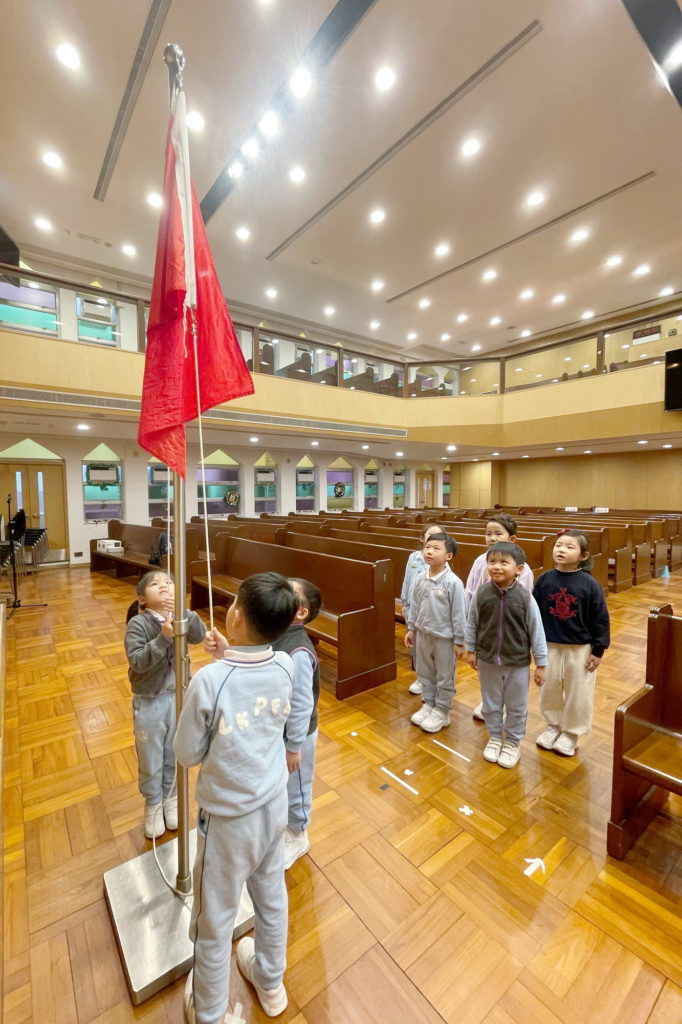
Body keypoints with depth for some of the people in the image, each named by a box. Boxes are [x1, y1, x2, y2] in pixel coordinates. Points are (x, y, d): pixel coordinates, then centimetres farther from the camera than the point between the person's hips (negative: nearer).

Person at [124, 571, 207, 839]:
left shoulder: (181, 617, -9)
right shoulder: (137, 624, -17)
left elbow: (199, 636, -27)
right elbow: (137, 662, -25)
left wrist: (182, 611, -41)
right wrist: (163, 637, -37)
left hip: (178, 696, 2)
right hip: (149, 702, -2)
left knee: (175, 754, 21)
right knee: (150, 758, 18)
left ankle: (171, 798, 47)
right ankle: (153, 805, 44)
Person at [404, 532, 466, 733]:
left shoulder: (453, 582, -20)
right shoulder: (420, 579, -4)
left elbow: (459, 613, -14)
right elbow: (414, 605, 6)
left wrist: (459, 641, -10)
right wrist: (411, 629, 9)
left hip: (444, 637, -5)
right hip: (423, 634, 5)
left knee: (444, 677, 13)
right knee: (424, 673, 21)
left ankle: (442, 711, 31)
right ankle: (428, 704, 41)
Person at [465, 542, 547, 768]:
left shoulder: (525, 597, -18)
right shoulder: (481, 593, -13)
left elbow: (537, 631, -9)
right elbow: (472, 624, 0)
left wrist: (541, 664, -4)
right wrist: (471, 650, 6)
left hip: (518, 663, -1)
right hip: (487, 660, 2)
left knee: (517, 707, 18)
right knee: (491, 704, 20)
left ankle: (513, 742, 41)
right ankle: (494, 738, 43)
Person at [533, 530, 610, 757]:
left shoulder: (589, 584, -14)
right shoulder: (545, 579, -8)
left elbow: (600, 619, -7)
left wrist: (598, 650, -5)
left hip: (580, 648, -2)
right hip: (549, 646, 2)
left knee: (578, 693, 13)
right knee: (549, 690, 16)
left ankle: (572, 733, 34)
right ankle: (553, 725, 39)